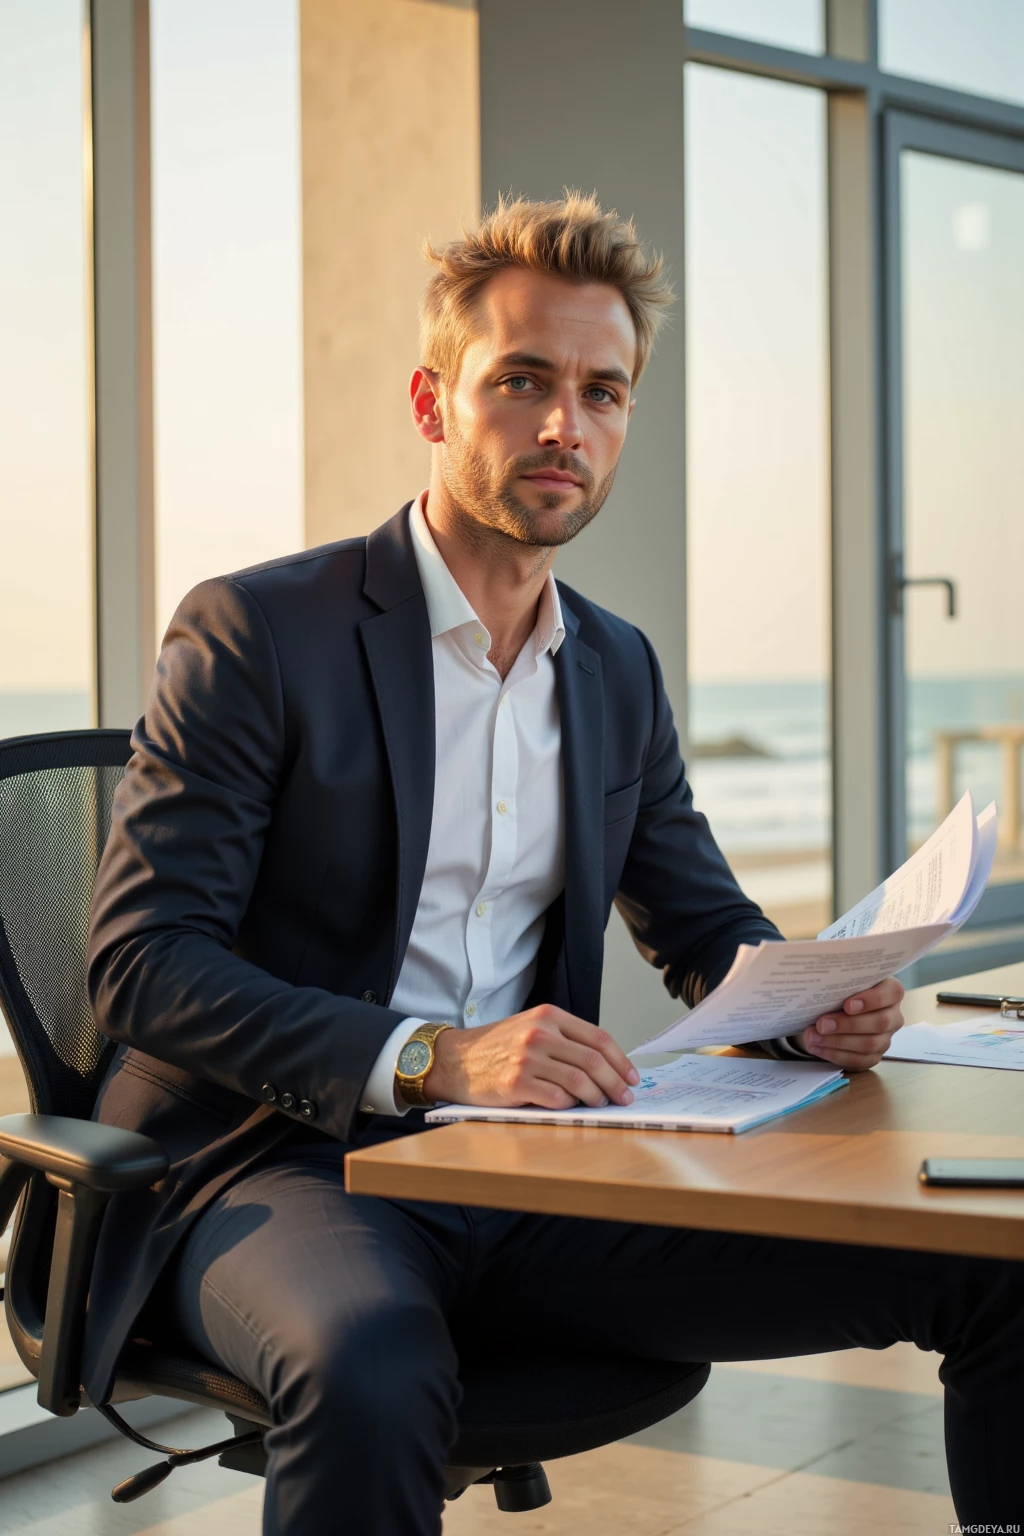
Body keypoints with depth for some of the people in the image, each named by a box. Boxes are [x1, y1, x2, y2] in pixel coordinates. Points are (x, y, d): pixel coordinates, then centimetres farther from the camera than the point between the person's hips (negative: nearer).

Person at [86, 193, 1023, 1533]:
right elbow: (142, 960, -12)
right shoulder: (253, 633, -5)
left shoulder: (619, 672, 16)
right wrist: (431, 1059, -24)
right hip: (285, 1171, -5)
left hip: (536, 1178, 6)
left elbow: (706, 929, 24)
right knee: (374, 1366, -41)